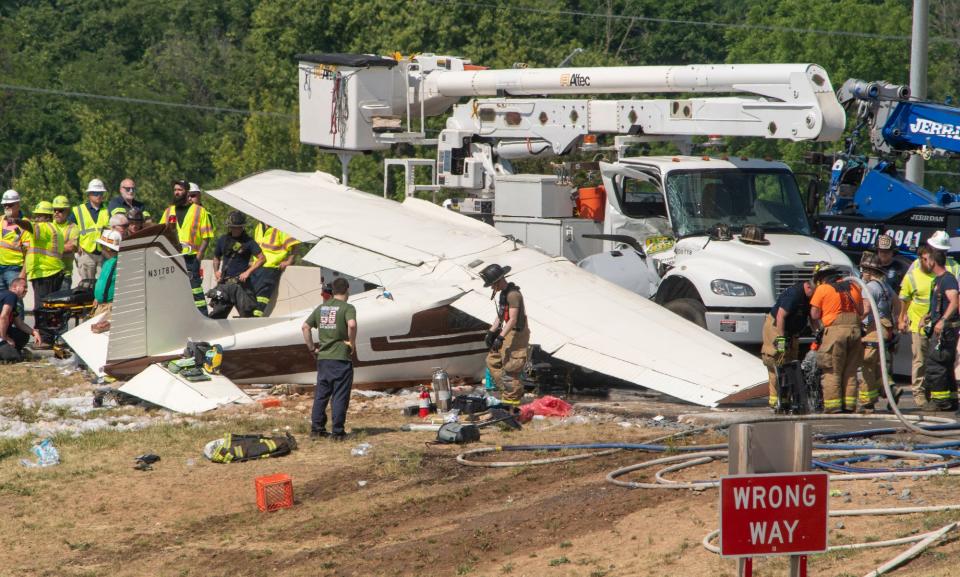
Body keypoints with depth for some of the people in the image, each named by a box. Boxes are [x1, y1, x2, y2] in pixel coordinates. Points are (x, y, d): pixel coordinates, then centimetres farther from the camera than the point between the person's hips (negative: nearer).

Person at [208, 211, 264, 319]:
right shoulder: (222, 240, 11)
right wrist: (216, 271, 8)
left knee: (246, 313, -6)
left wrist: (248, 272, -14)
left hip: (241, 282, -4)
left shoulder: (248, 241, -1)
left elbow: (261, 258, -6)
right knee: (217, 314, 2)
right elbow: (216, 258, 25)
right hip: (224, 282, 4)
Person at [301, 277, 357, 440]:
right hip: (341, 358, -5)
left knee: (320, 394, 13)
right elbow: (352, 324, -27)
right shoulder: (347, 308, -8)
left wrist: (311, 348, 14)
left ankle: (316, 428, 14)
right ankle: (338, 431, 1)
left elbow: (305, 326, 11)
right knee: (340, 396, 0)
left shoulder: (322, 307, 11)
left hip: (323, 358, 5)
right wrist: (352, 343, -12)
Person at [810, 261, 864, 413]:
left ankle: (833, 406, -5)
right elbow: (861, 311, 18)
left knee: (832, 372, -1)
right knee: (850, 371, 10)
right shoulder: (853, 287, 15)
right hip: (855, 330, 5)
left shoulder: (822, 289, -1)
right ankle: (849, 405, 8)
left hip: (835, 330, -5)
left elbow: (814, 314, 0)